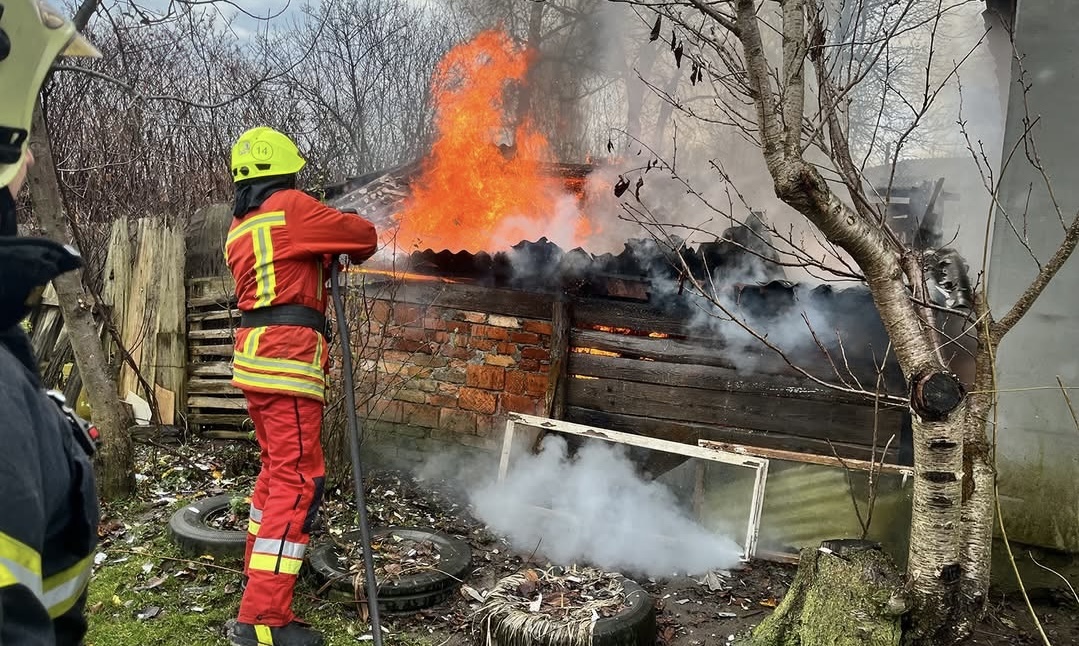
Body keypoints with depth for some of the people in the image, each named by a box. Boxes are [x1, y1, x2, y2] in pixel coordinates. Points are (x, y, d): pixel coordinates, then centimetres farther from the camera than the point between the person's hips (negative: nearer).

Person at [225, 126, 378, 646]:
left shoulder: (239, 229, 19)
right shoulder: (290, 207, -6)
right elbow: (365, 235, 0)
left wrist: (321, 260, 16)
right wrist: (353, 250, 20)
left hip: (254, 358, 9)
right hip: (288, 360, -9)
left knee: (276, 469, 21)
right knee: (297, 482, -9)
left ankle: (260, 568, 34)